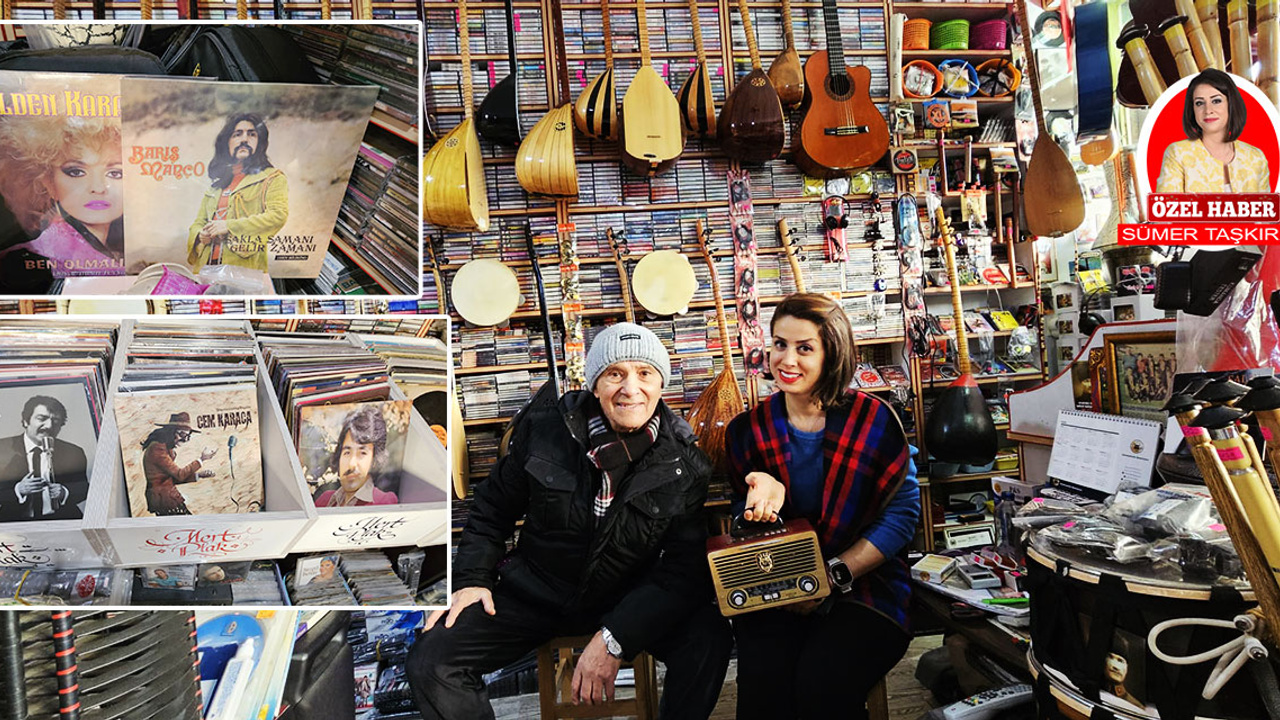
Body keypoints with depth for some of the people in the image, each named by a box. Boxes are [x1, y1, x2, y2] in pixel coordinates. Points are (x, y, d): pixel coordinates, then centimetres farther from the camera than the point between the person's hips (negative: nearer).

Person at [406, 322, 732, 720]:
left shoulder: (686, 463, -12)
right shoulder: (545, 428, -9)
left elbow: (686, 566, -15)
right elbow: (493, 506, 7)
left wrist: (613, 640, -25)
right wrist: (473, 578, -7)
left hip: (630, 598, 0)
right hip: (535, 593, 1)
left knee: (709, 639, -29)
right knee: (429, 664, -18)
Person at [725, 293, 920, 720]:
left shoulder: (873, 419, -3)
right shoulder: (748, 430, 5)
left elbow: (902, 511, -5)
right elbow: (750, 524, 8)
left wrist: (833, 577, -13)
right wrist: (767, 494, -16)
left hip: (862, 586, -1)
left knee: (822, 685, -27)